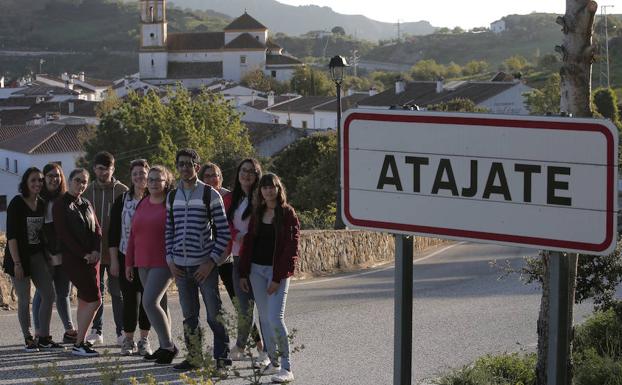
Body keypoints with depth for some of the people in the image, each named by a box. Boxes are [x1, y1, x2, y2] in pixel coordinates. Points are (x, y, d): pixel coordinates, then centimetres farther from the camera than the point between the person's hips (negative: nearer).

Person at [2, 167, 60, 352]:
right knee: (24, 300, 0)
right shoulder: (17, 203, -11)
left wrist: (48, 256, 6)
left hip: (38, 256, 6)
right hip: (20, 257, -6)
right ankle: (28, 339, 10)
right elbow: (11, 235, -14)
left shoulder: (42, 204, 6)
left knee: (49, 295, 3)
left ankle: (44, 337, 12)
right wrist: (17, 263, -19)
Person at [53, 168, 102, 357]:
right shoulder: (61, 205, -4)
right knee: (94, 300, -12)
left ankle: (80, 342, 13)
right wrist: (84, 254, -15)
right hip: (73, 259, -7)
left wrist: (96, 251, -7)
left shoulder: (87, 205, 16)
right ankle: (78, 345, -8)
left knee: (84, 301, 7)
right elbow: (63, 234, -11)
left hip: (91, 258, 7)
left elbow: (97, 230, 12)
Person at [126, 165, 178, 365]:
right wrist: (129, 262, 14)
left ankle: (168, 345, -5)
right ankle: (166, 346, 19)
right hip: (143, 263, 7)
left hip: (164, 263, -7)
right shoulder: (142, 204, 13)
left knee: (150, 302, -15)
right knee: (159, 304, 11)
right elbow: (133, 235, 16)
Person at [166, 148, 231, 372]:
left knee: (214, 315, -3)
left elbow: (223, 232, -5)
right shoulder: (172, 196, 11)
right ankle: (194, 357, 19)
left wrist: (212, 261, -11)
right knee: (189, 316, 11)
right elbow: (169, 230, 16)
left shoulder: (210, 195, -4)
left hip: (205, 265, -5)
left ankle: (221, 357, 6)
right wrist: (170, 259, 4)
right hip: (180, 266, 5)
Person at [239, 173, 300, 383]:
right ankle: (273, 363, 17)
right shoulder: (257, 214, 11)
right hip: (256, 269, 6)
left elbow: (290, 249, -10)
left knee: (275, 318, -15)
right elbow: (248, 243, 12)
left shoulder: (288, 214, -5)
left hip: (277, 272, -6)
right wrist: (243, 273, 5)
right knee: (264, 318, 8)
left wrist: (278, 278, -14)